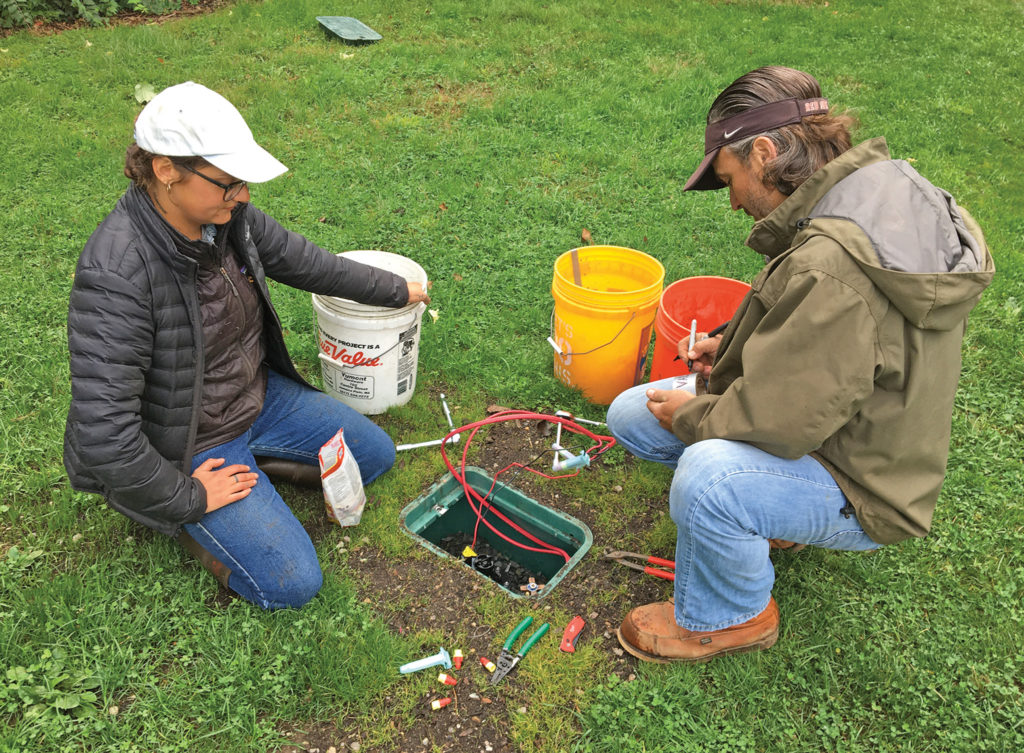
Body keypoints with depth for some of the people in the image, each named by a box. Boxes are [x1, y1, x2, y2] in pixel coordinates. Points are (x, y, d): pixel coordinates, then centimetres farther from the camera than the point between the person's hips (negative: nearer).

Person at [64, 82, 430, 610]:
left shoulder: (226, 215, -11)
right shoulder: (117, 274, -34)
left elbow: (301, 261, 7)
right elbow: (101, 433, -33)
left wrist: (396, 291, 17)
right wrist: (185, 497, -21)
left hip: (261, 396, 8)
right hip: (186, 444, -7)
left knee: (376, 454, 11)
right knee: (293, 583, -11)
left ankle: (246, 460, 14)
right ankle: (169, 515, 9)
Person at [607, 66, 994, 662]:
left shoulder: (832, 267, -35)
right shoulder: (881, 188, -2)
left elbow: (784, 422, -31)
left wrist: (692, 414, -13)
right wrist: (734, 345, 2)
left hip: (863, 492, -9)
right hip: (836, 426, 9)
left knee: (708, 476, -38)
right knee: (631, 414, 6)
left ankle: (727, 618, -7)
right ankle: (760, 514, 20)